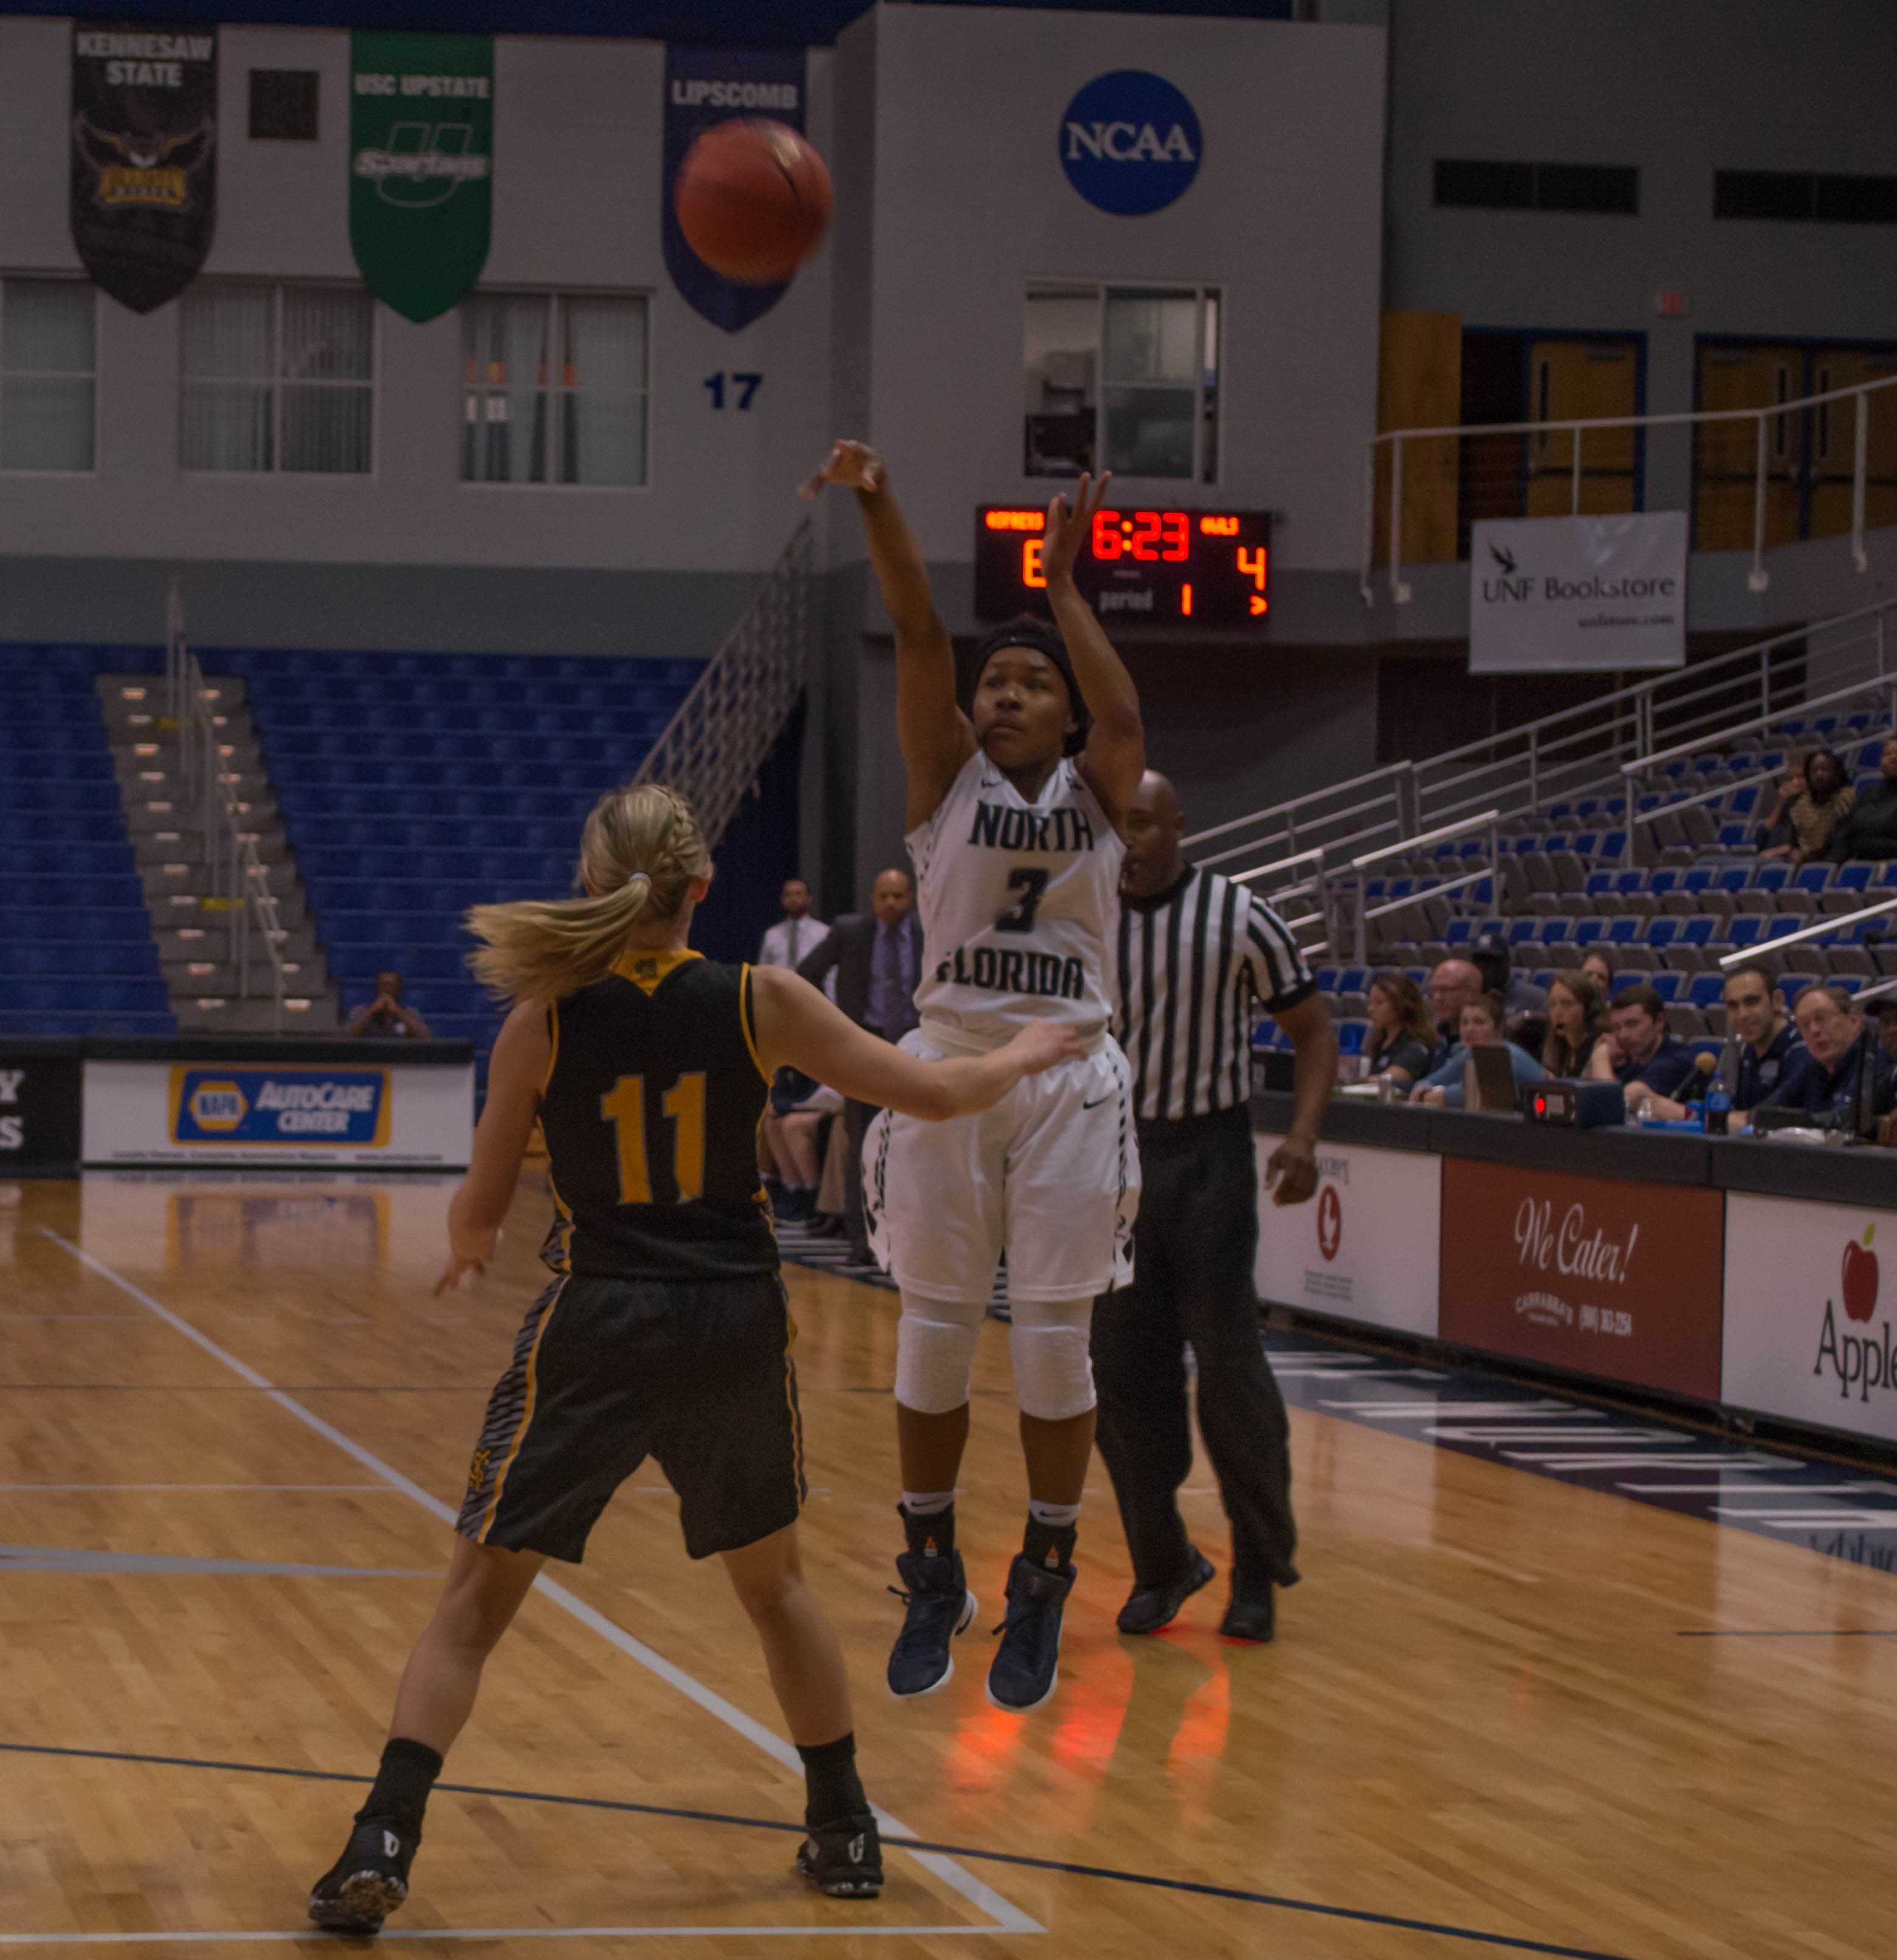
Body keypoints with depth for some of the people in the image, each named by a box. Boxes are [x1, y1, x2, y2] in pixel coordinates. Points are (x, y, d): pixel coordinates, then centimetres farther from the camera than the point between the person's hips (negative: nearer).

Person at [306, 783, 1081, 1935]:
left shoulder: (546, 1019, -7)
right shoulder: (760, 1003, -4)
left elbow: (481, 1208, -2)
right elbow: (933, 1095, 2)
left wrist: (468, 1249, 22)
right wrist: (1022, 1059, 23)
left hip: (599, 1329, -2)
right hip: (736, 1322, 2)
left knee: (476, 1599, 6)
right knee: (775, 1584, 23)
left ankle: (382, 1848, -7)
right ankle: (847, 1836, 31)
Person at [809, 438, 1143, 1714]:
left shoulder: (1098, 788, 4)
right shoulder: (948, 773, 3)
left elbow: (1127, 717, -18)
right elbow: (921, 638, -11)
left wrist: (1064, 582, -17)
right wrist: (878, 506, -24)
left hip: (1069, 1080, -1)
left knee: (1055, 1341, 2)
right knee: (934, 1334, 5)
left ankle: (1043, 1589, 15)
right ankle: (933, 1579, 20)